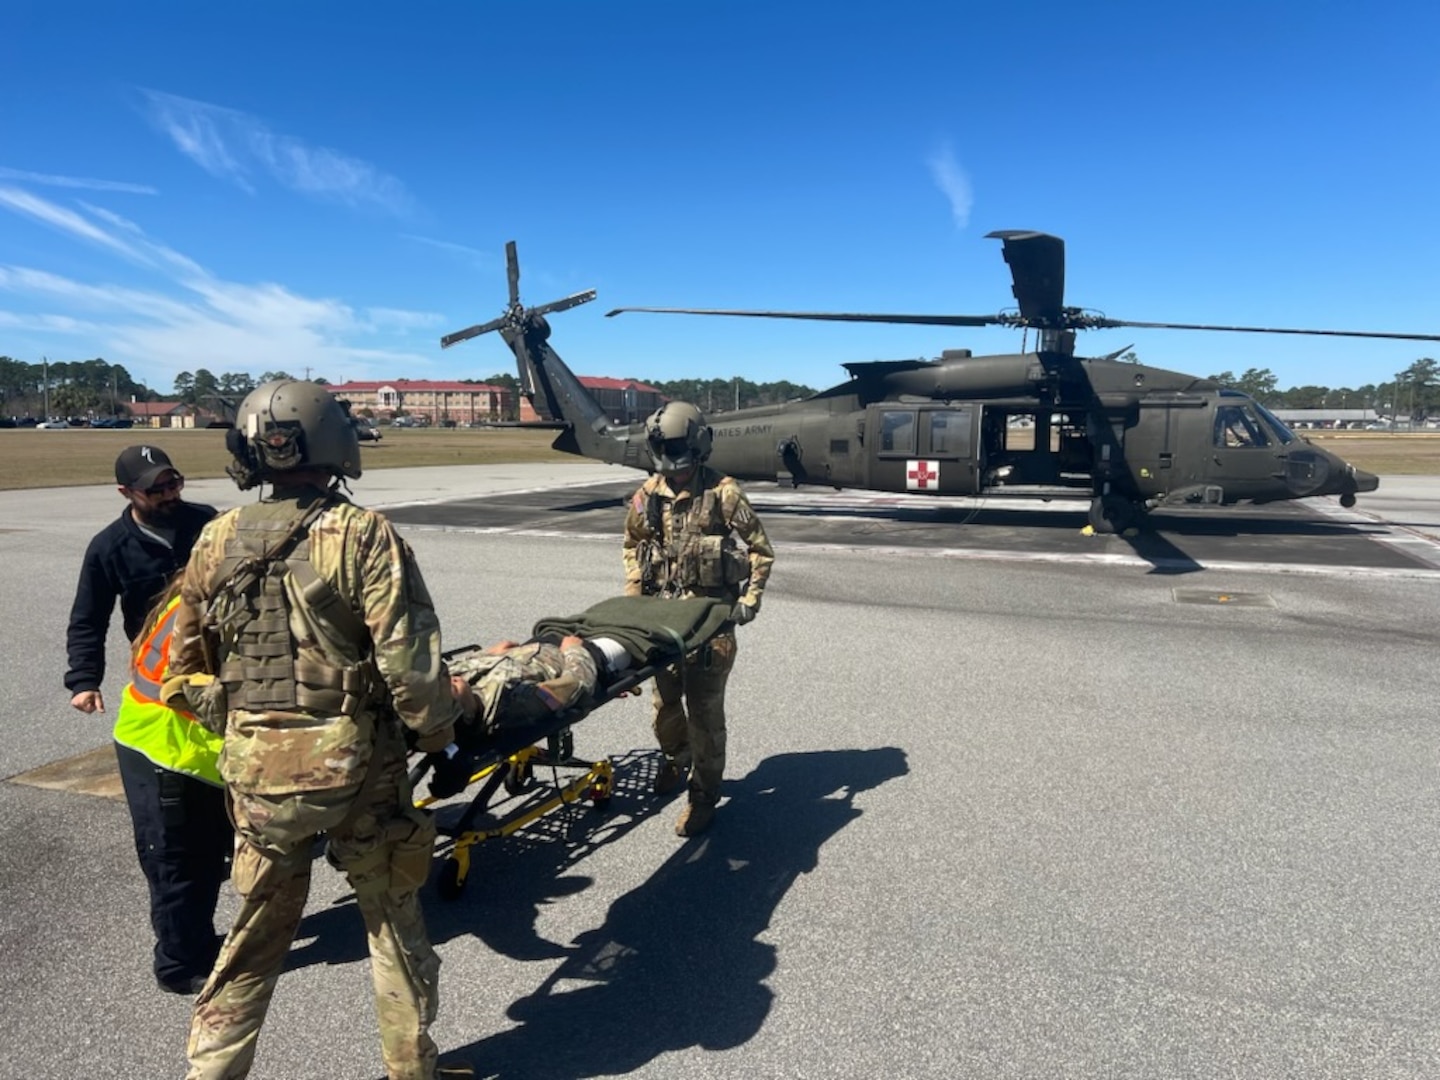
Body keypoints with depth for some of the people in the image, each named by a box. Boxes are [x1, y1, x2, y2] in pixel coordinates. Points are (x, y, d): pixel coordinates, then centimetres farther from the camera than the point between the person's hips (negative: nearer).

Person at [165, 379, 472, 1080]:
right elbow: (407, 658, -18)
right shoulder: (363, 535, -15)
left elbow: (188, 656, 10)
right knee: (394, 923, 17)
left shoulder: (219, 539, 1)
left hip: (254, 764, 4)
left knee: (257, 932, 22)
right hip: (354, 761, -3)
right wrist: (439, 735, -3)